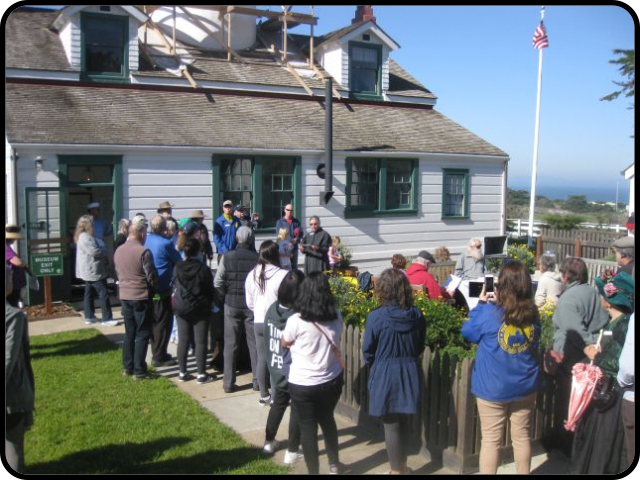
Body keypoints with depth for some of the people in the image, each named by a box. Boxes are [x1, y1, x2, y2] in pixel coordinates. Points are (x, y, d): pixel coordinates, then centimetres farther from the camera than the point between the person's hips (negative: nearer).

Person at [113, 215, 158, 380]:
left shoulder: (119, 251, 5)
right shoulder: (144, 252, -17)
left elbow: (118, 273, 13)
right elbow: (151, 276, -12)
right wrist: (153, 289, 6)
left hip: (125, 296, 7)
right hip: (141, 298, -7)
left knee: (129, 333, 16)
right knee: (142, 335, 1)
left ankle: (127, 367, 22)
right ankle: (139, 371, 4)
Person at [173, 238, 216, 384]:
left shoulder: (177, 268, -2)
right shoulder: (204, 269, -14)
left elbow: (173, 287, 5)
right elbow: (210, 290, -7)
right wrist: (209, 306, 8)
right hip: (200, 310, -4)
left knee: (183, 341, 11)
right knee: (201, 342, 1)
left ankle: (182, 373, 17)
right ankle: (201, 375, 3)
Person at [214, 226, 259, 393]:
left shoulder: (227, 256, -5)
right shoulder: (257, 258, -8)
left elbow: (217, 283, -8)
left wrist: (226, 295, 7)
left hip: (232, 304, 1)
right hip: (252, 304, -1)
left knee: (230, 344, 8)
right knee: (255, 343, 10)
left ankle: (228, 383, 11)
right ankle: (257, 380, 15)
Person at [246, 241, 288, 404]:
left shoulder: (252, 274, 1)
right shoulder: (283, 275, -17)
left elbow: (249, 303, 9)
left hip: (258, 322, 5)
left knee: (261, 358, 13)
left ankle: (264, 395, 22)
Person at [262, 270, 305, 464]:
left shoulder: (272, 309, -7)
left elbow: (268, 339, 4)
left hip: (276, 370, 6)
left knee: (278, 404, 25)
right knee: (297, 409, 13)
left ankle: (269, 442, 39)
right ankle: (292, 452, 22)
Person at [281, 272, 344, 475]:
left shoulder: (296, 321, -19)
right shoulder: (337, 317, -6)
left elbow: (284, 343, 1)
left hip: (303, 384, -4)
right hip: (332, 380, 4)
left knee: (308, 427, 11)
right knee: (327, 420, 24)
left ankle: (313, 471, 19)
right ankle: (334, 464, 38)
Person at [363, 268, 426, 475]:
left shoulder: (376, 317, -17)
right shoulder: (417, 316, -5)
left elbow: (368, 352, -8)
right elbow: (420, 346, 8)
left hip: (385, 376, -4)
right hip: (410, 374, 5)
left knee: (391, 425, 8)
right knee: (405, 421, 20)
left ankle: (397, 470, 21)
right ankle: (402, 465, 37)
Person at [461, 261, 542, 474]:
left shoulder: (489, 313, -18)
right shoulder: (532, 314, -5)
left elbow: (467, 332, -1)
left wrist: (481, 303, 5)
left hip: (493, 388, -4)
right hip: (525, 386, 4)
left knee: (491, 440, 6)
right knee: (522, 436, 17)